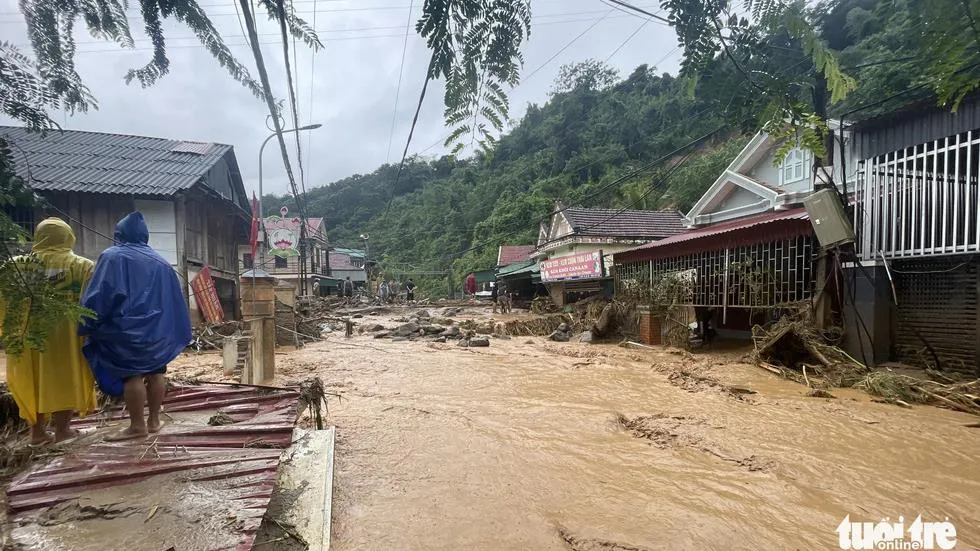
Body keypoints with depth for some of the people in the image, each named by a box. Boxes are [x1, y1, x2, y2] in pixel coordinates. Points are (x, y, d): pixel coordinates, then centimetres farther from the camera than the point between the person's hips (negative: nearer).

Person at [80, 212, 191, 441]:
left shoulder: (112, 257, -6)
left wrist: (85, 326, -4)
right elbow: (173, 299, 12)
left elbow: (99, 295, -13)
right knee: (156, 373, 9)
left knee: (131, 375, -1)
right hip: (157, 328, 6)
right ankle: (154, 420, 18)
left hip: (126, 328, -5)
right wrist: (175, 333, 17)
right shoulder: (160, 262, 11)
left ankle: (137, 425, 3)